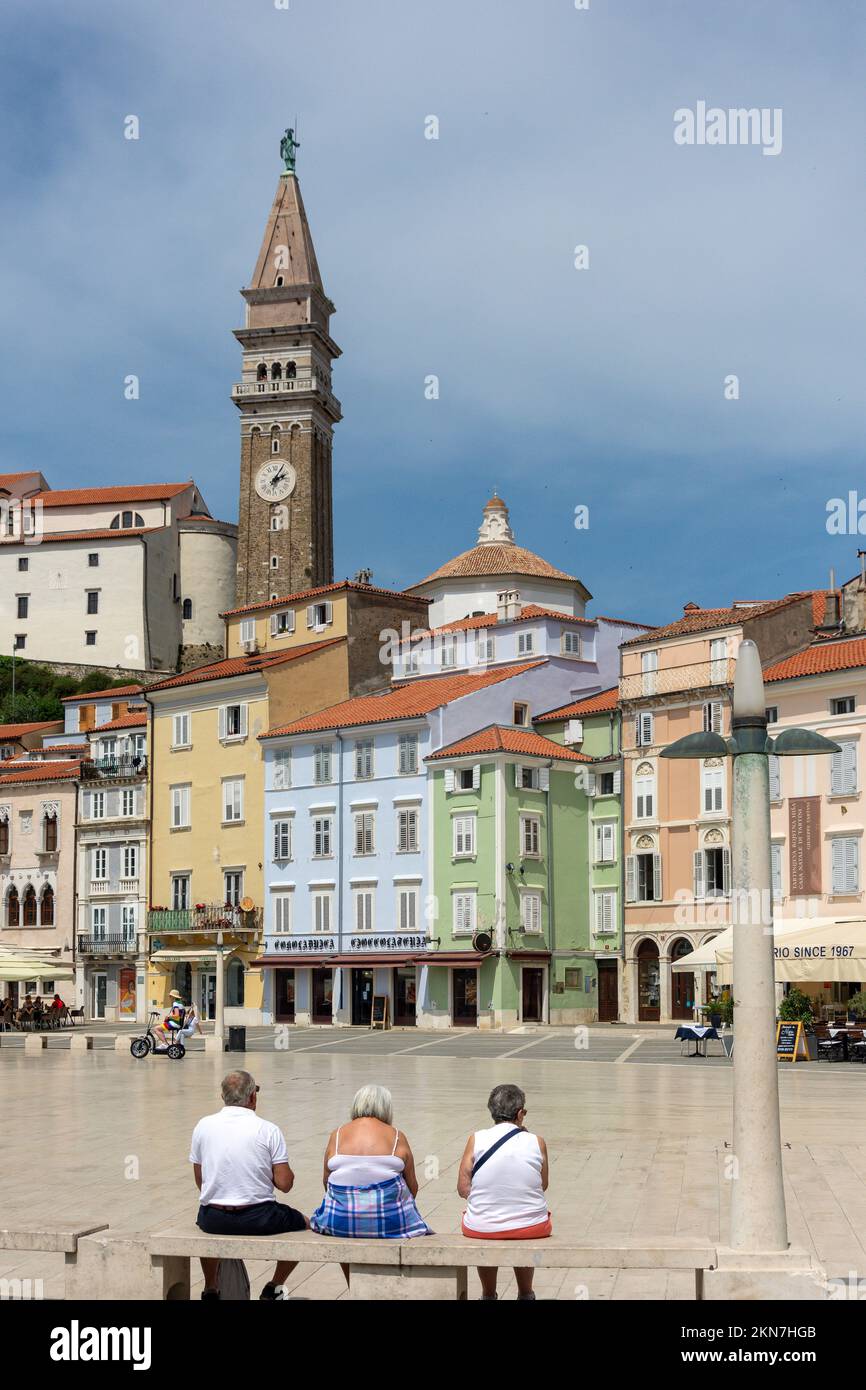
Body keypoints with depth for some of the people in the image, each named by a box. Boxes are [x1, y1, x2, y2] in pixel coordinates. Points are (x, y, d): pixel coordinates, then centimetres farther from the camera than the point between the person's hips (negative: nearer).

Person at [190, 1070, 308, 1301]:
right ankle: (273, 1289, 27)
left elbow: (200, 1182, 7)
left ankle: (211, 1290, 39)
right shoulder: (268, 1130, -9)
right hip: (258, 1219, -3)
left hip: (213, 1219, 3)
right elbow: (284, 1184, -10)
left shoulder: (203, 1126, -1)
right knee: (303, 1222, 27)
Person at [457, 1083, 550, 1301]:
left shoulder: (476, 1139, -8)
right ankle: (525, 1295, 51)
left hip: (481, 1229, 0)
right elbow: (543, 1186, 8)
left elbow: (463, 1188, -4)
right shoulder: (536, 1142, -6)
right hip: (530, 1228, 1)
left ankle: (488, 1295, 48)